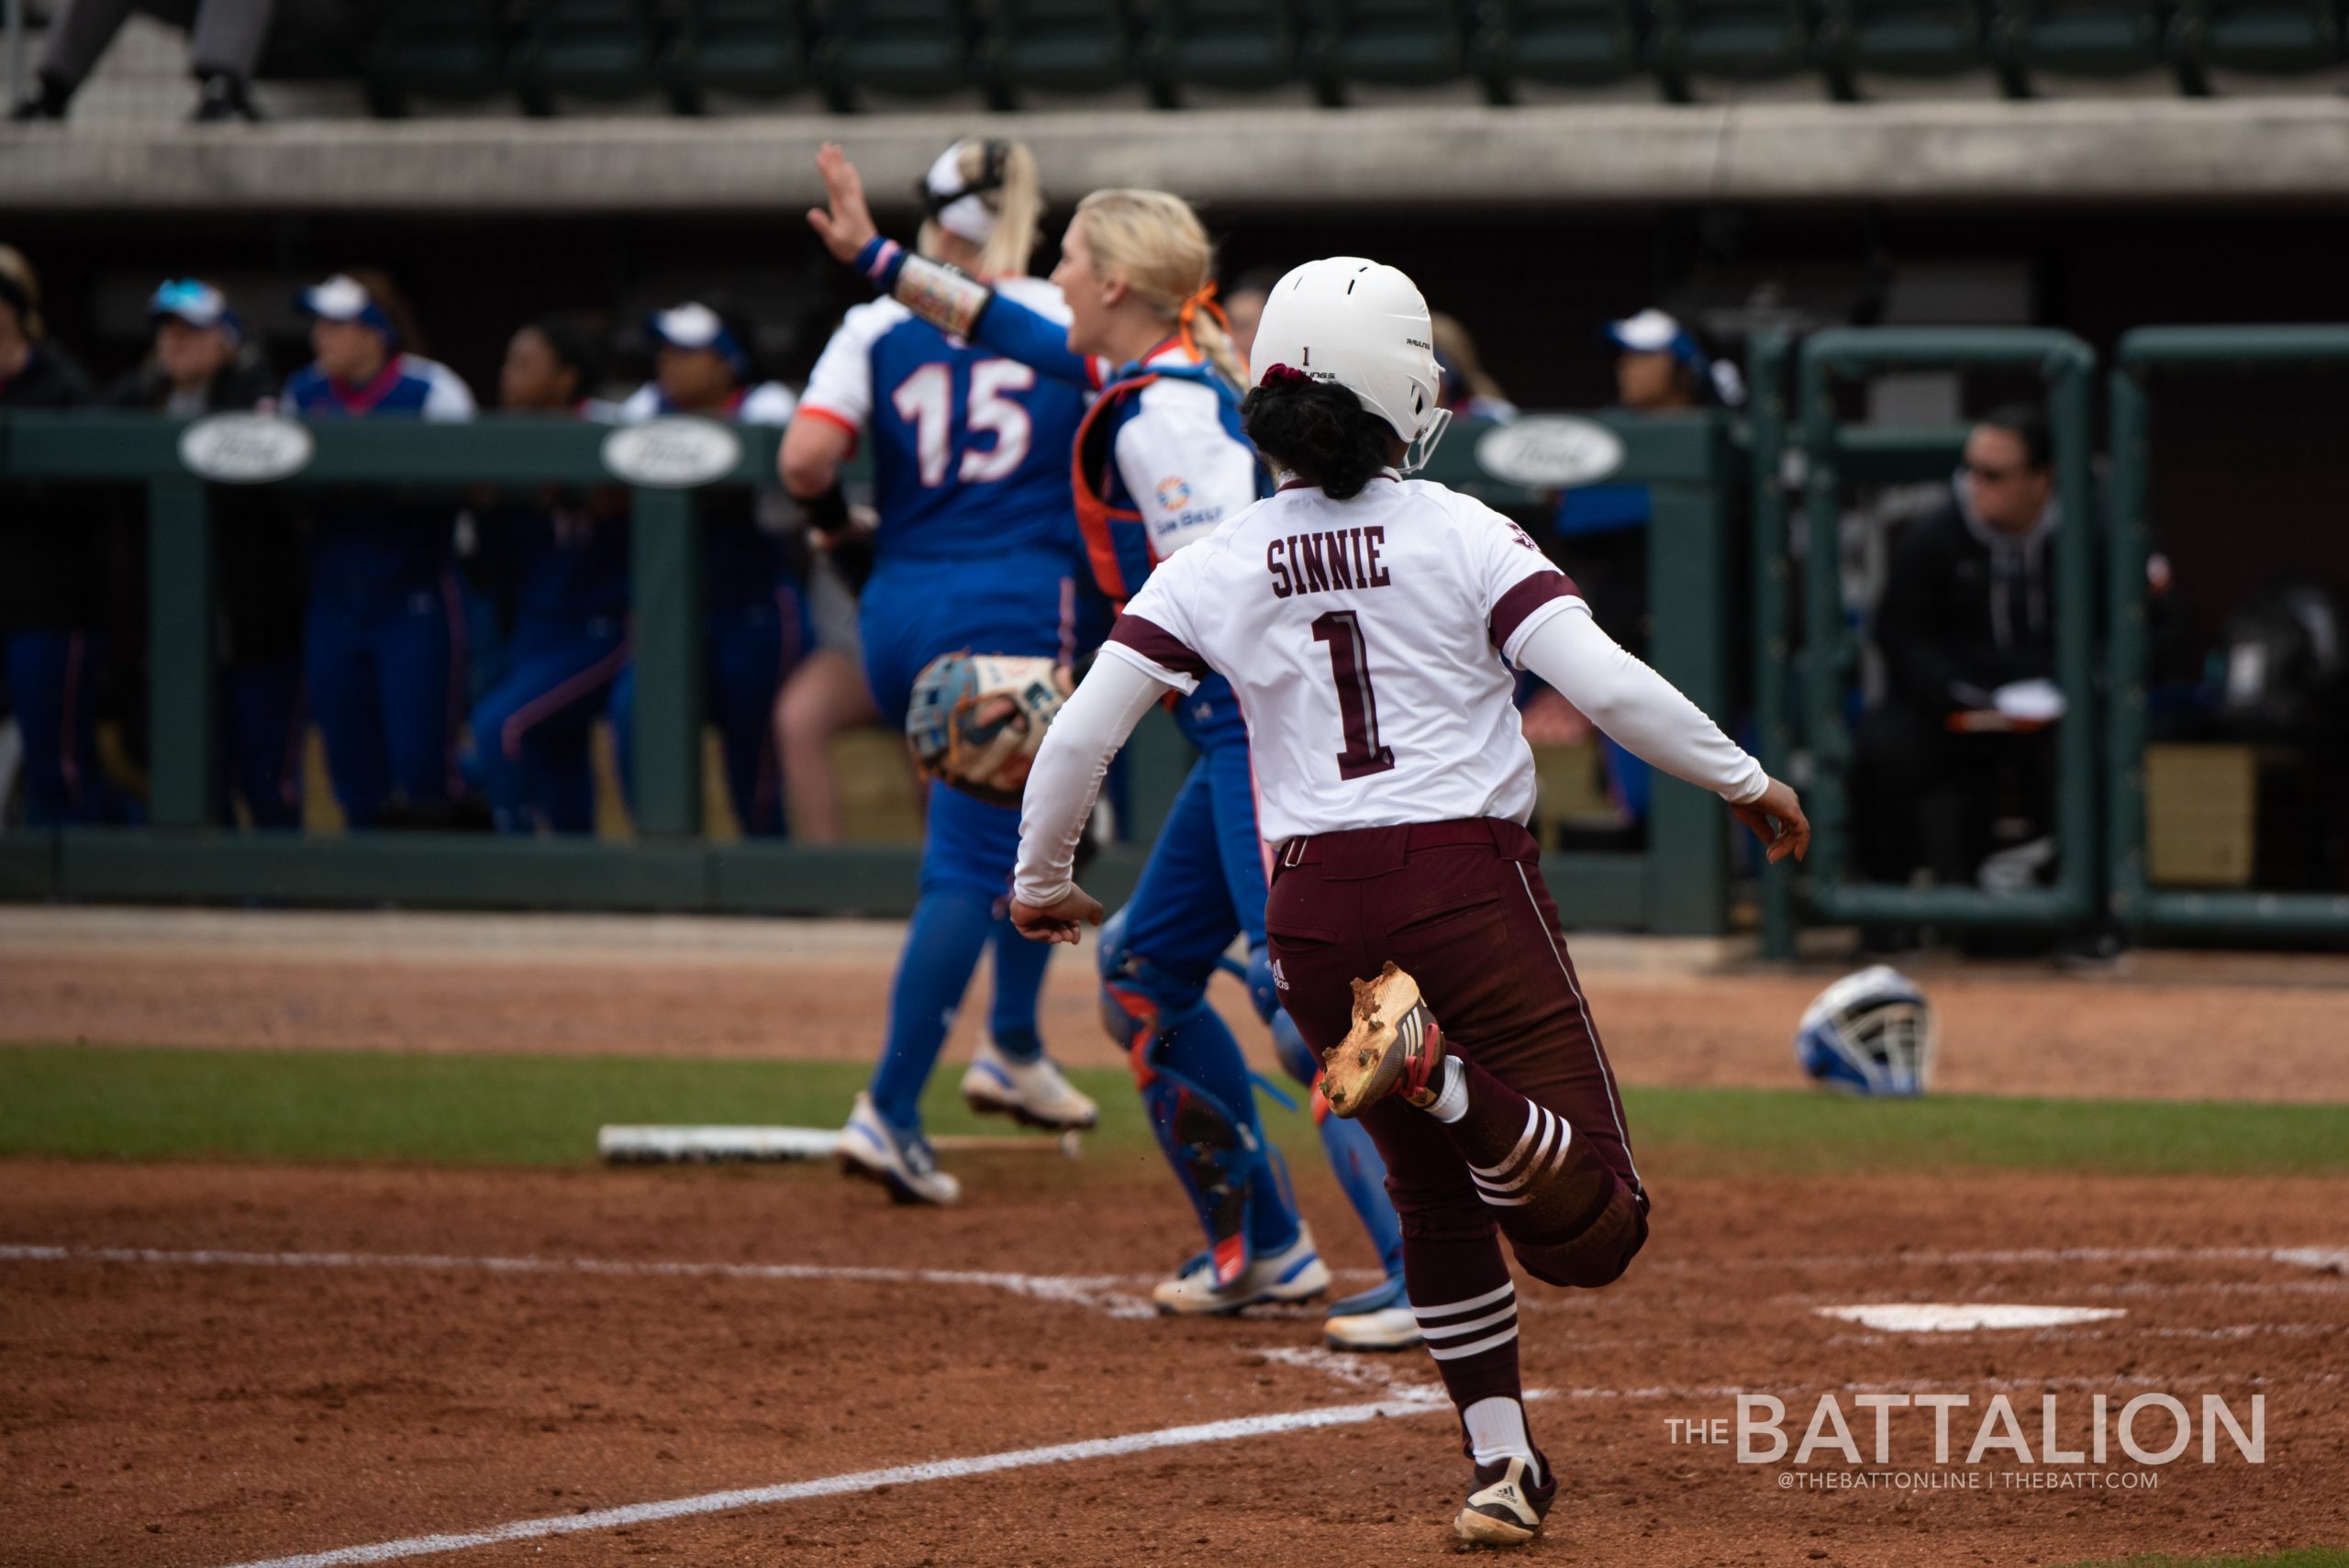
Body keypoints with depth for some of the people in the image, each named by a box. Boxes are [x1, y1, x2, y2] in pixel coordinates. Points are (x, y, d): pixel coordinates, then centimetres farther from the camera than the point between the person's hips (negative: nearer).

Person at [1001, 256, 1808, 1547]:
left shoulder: (1217, 568, 4)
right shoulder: (1461, 536, -4)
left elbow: (1081, 730, 1)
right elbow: (1610, 685, -12)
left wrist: (1042, 882, 18)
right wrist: (1746, 782, 2)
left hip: (1313, 912, 4)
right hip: (1470, 884, -4)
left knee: (1436, 1194, 23)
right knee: (1589, 1231, -4)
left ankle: (1500, 1463, 13)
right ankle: (1443, 1076, -30)